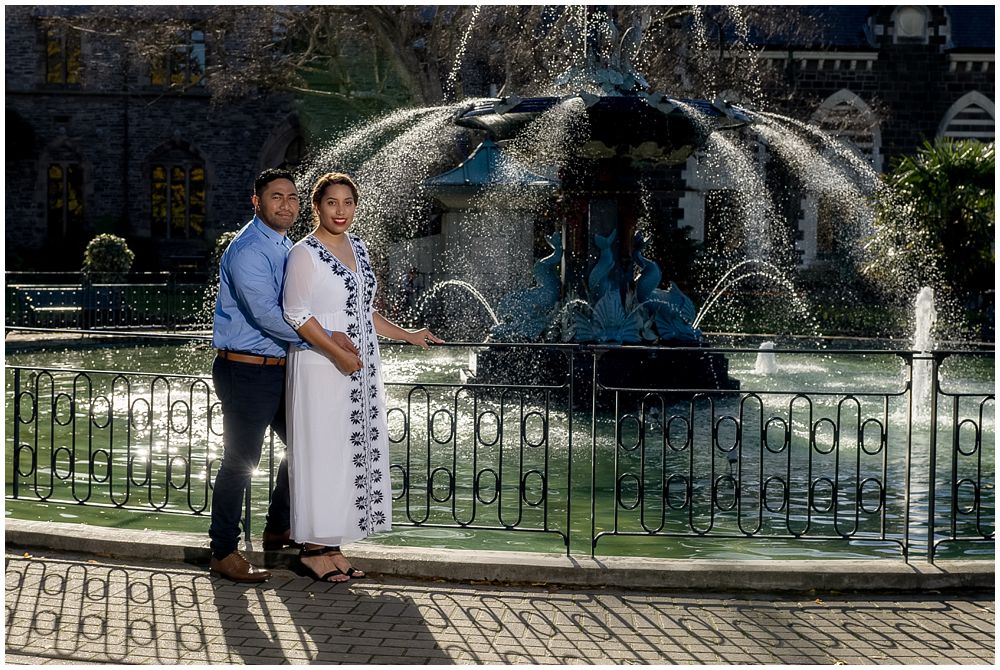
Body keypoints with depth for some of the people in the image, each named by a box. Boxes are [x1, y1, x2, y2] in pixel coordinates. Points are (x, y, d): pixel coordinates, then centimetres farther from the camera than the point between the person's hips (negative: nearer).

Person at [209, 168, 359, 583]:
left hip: (279, 369, 10)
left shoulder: (285, 247, 15)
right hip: (246, 372, -9)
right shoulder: (249, 250, -17)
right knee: (240, 462, -3)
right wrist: (328, 338, -22)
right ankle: (223, 553, 8)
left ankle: (278, 530, 33)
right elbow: (267, 315, -25)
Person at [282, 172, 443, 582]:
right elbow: (297, 316, -15)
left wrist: (407, 336, 21)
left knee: (357, 452, 7)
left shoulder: (358, 248, 14)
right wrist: (336, 352, -23)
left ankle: (331, 544, 15)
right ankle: (313, 548, 6)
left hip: (361, 371, 8)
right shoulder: (305, 253, -9)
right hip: (321, 370, -8)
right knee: (322, 453, -3)